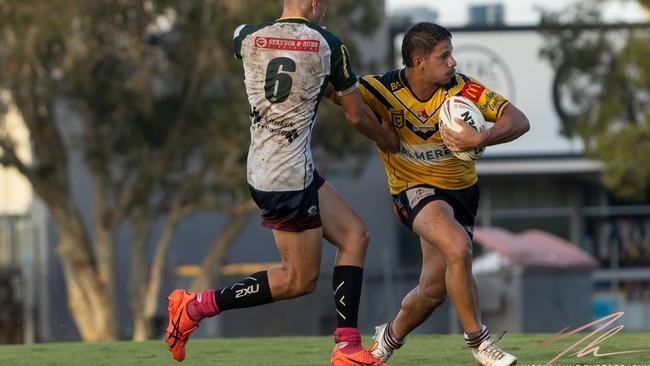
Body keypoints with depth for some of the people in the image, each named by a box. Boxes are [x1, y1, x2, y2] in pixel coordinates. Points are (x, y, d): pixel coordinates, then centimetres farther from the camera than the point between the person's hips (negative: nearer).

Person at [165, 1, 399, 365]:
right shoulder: (327, 44, -9)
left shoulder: (247, 38, 1)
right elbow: (357, 115, 1)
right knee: (300, 280, 4)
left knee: (355, 236, 13)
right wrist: (387, 138, 23)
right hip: (290, 176, -7)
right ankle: (195, 307, 4)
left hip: (262, 167, 7)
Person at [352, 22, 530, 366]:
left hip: (461, 189, 3)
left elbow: (518, 121, -19)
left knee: (434, 288, 3)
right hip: (416, 189, -3)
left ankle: (389, 338, 35)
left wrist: (480, 139, -36)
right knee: (458, 248, -31)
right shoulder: (383, 90, -18)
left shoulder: (460, 87, -15)